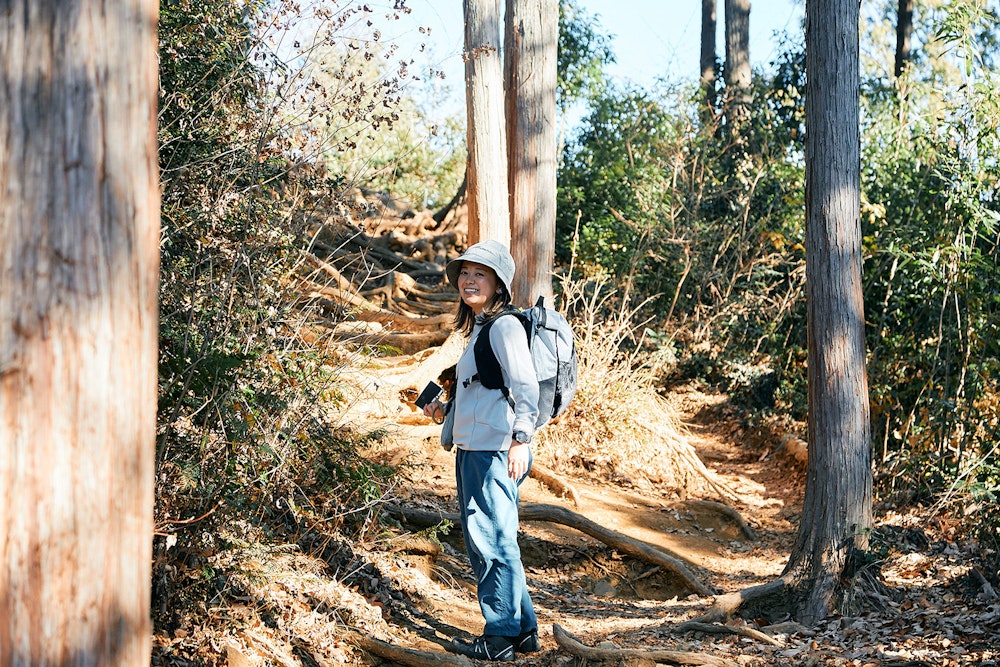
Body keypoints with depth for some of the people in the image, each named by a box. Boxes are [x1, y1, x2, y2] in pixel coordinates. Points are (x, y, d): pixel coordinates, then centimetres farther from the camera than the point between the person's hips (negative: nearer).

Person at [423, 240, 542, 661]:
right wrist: (446, 408, 30)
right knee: (482, 542, 14)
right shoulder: (479, 327, 19)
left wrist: (521, 439, -27)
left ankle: (501, 638, 4)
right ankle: (524, 630, 22)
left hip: (494, 452, -10)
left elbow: (524, 387, -20)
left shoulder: (505, 326, -11)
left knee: (493, 542, -4)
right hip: (472, 450, 10)